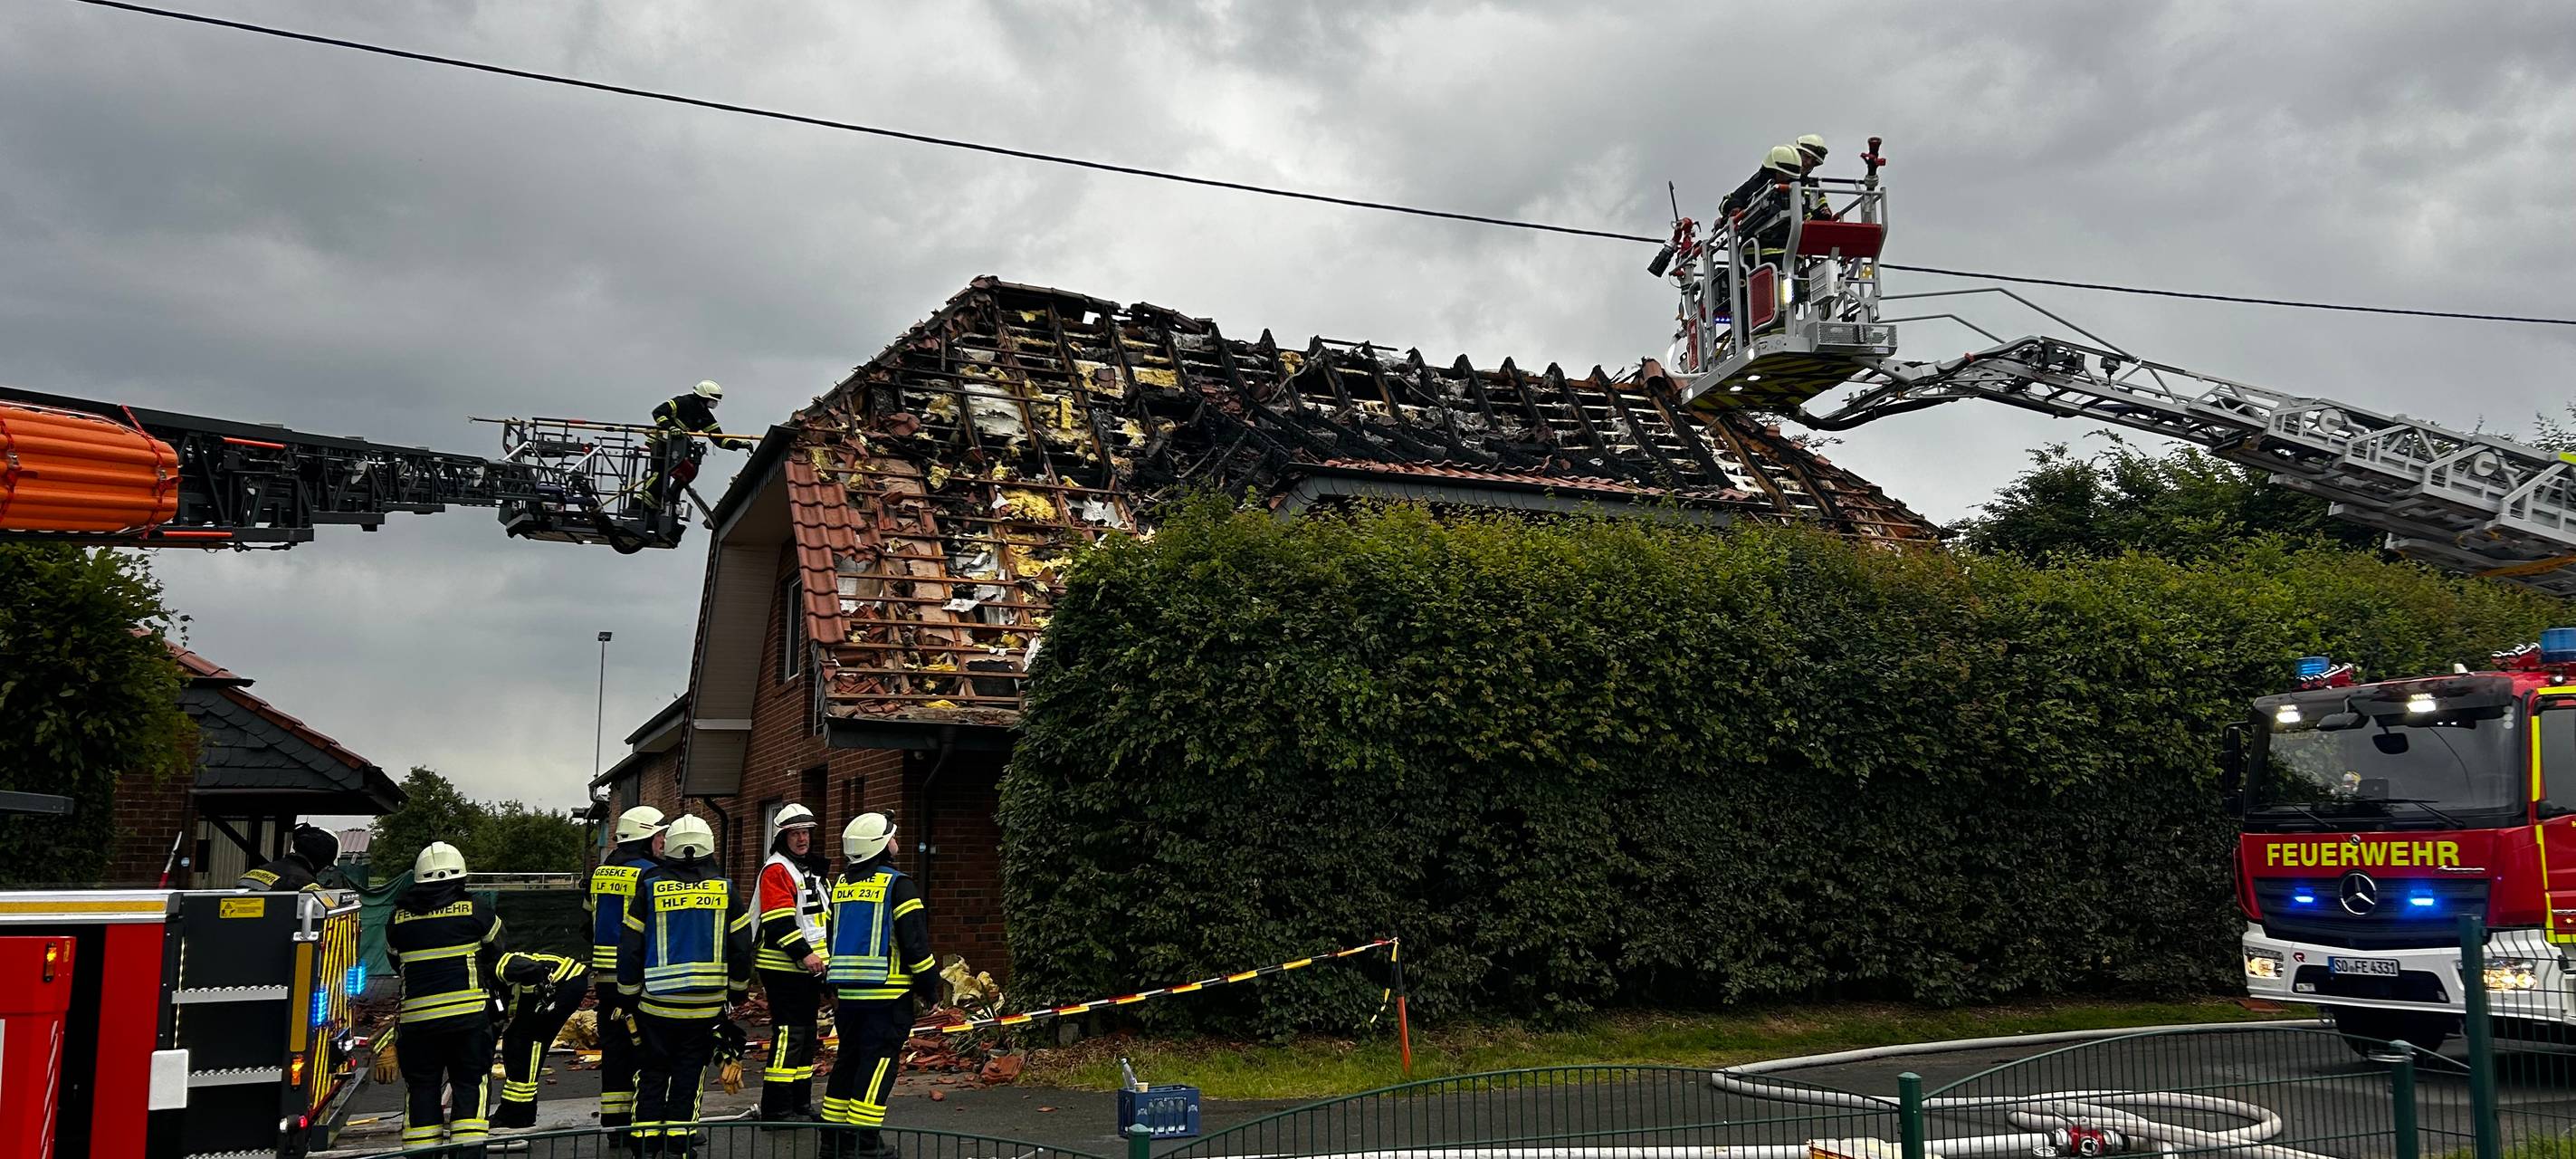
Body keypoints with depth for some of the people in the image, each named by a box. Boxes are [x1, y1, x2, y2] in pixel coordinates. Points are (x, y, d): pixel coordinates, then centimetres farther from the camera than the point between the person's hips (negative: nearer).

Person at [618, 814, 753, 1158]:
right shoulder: (725, 889, -1)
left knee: (653, 1070, 12)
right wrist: (738, 990, 18)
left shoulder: (650, 888, -3)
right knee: (690, 1071, 9)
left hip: (658, 1001, 0)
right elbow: (741, 945, 4)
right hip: (707, 1003, 0)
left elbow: (630, 946, 0)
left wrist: (629, 993, 12)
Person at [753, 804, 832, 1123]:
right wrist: (803, 953, -24)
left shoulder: (812, 871, 18)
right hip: (784, 969, -10)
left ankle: (801, 1103, 22)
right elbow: (779, 921, -21)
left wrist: (826, 955, 23)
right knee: (788, 1034, -10)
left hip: (809, 968, 10)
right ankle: (776, 1109, -5)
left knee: (806, 1034, 13)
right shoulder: (776, 870, -12)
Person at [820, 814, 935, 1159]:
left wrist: (831, 980, 29)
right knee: (878, 1062, -3)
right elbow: (914, 941, -14)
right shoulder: (897, 885, -11)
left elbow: (833, 935, 19)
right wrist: (930, 985, -3)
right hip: (887, 990, -7)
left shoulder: (841, 884, 11)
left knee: (849, 1058, 16)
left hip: (848, 989, 7)